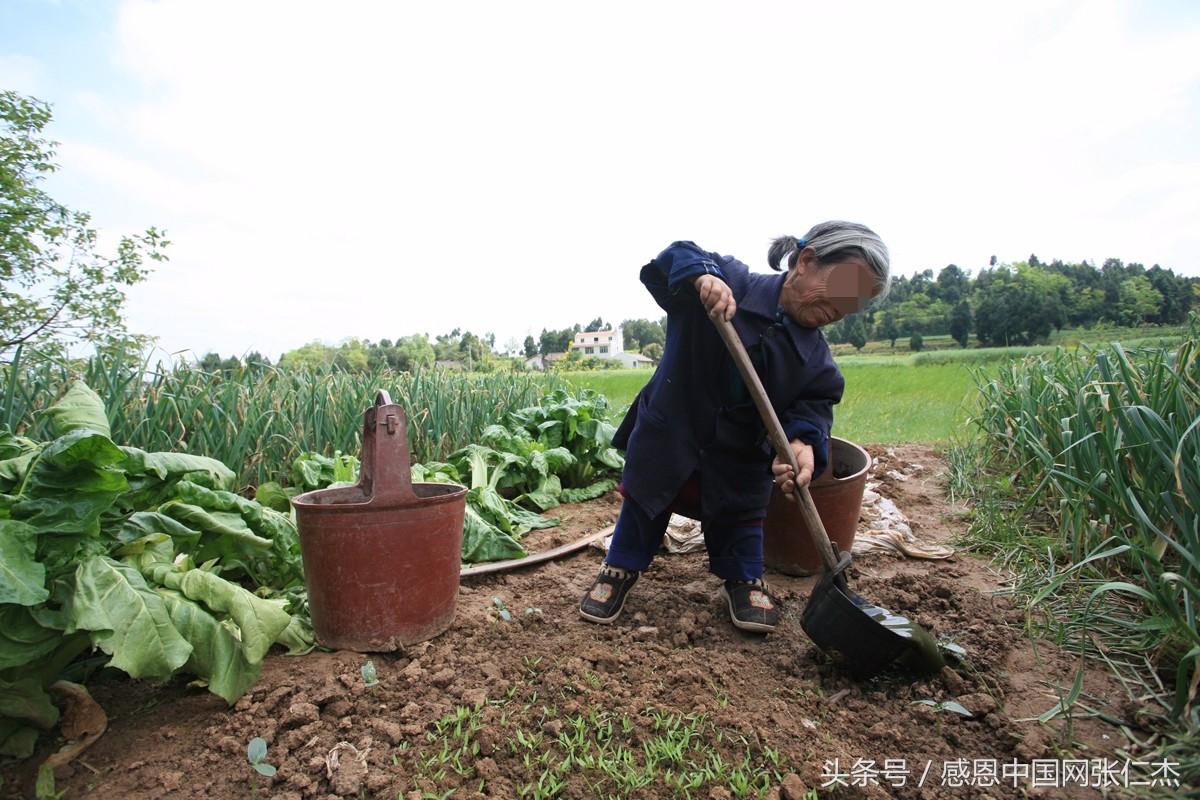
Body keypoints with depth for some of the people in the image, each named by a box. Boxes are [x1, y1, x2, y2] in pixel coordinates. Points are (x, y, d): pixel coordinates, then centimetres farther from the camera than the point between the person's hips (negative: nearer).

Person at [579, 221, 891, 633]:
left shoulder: (816, 355, -6)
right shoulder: (732, 283, -18)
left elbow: (815, 404, -10)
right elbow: (671, 261, -19)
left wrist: (803, 442, -32)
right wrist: (701, 275, -41)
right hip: (670, 428, -2)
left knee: (740, 514, 12)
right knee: (645, 498, 11)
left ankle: (744, 580, 37)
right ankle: (620, 569, 31)